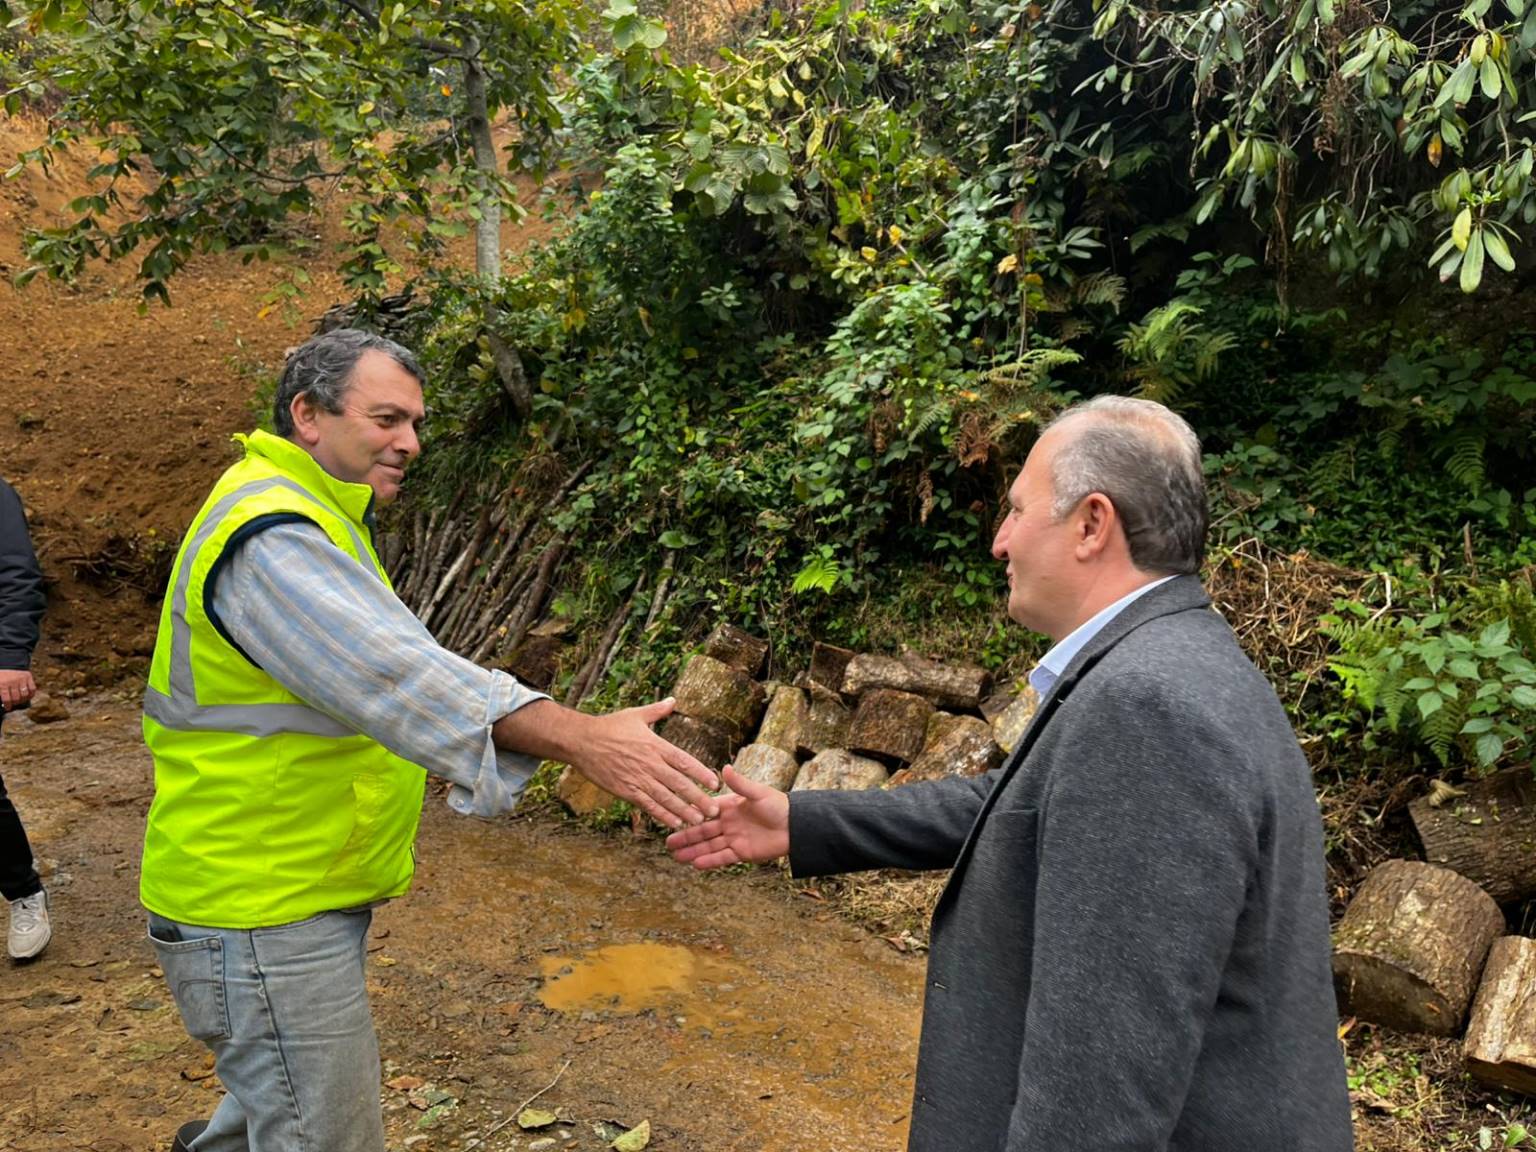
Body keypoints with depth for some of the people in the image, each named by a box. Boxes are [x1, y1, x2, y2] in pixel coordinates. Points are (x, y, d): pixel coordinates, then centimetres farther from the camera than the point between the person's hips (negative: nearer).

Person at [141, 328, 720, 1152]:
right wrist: (579, 738, -47)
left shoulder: (312, 520, 12)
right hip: (263, 917, -10)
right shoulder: (267, 535, -24)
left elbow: (388, 662, 16)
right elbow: (391, 674, -38)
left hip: (305, 894, 10)